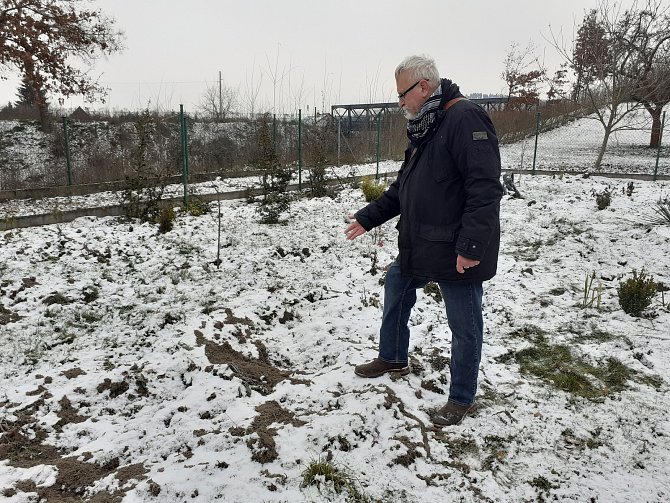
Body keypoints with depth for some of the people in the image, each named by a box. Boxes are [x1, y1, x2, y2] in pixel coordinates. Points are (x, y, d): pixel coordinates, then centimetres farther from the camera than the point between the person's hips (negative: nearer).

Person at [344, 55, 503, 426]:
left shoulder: (466, 119, -18)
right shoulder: (424, 129, 14)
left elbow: (485, 187, -26)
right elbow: (403, 187, 21)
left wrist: (471, 246, -29)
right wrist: (369, 217, 20)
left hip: (458, 254, -10)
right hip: (419, 247, 10)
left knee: (464, 327, 5)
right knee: (395, 284, 24)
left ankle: (461, 399, 23)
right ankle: (393, 358, 43)